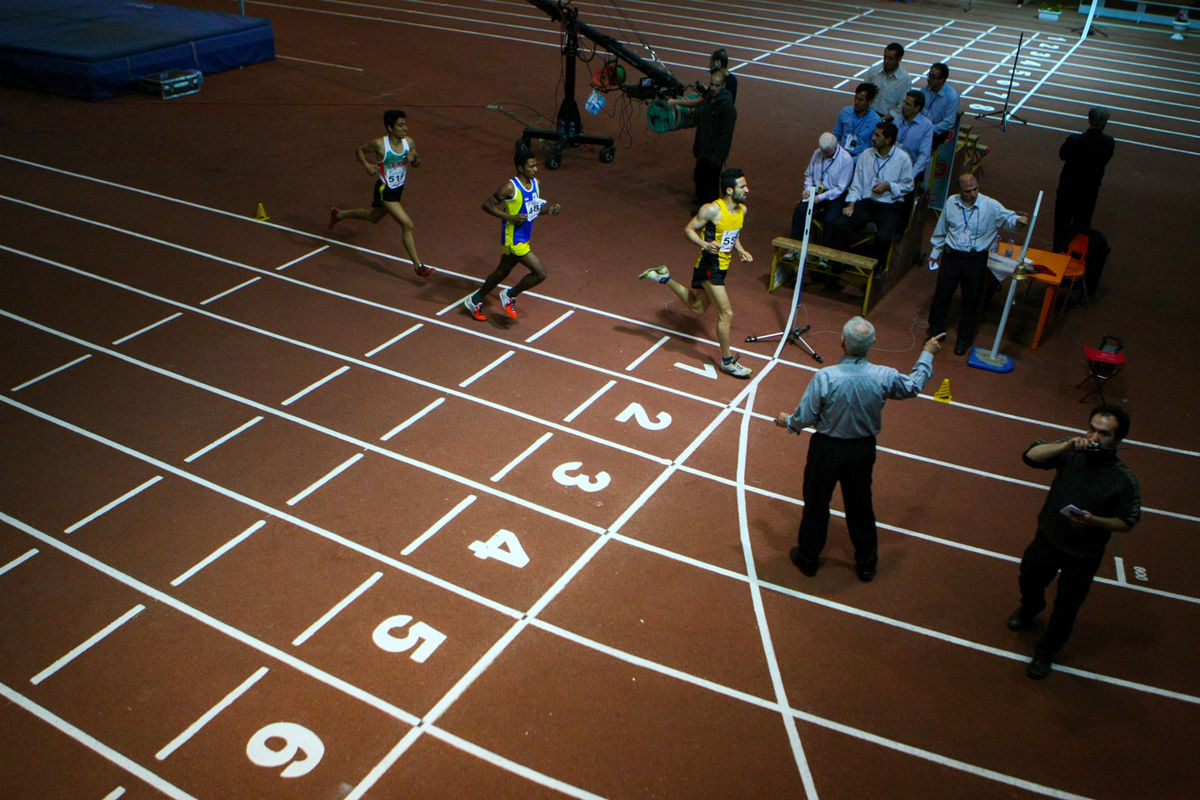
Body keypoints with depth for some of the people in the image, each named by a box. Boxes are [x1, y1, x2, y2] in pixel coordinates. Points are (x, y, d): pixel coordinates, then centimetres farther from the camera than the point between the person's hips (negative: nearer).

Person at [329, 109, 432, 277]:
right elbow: (359, 151, -2)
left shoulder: (409, 142, -7)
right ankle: (417, 265, -7)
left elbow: (417, 163, 6)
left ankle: (338, 214, 55)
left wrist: (414, 159, -17)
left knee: (373, 217, 30)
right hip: (384, 191, -7)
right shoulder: (379, 144, -20)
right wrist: (366, 165, -19)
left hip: (398, 189, 7)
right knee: (407, 225, -16)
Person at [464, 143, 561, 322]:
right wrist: (511, 217, -24)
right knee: (540, 273, -11)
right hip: (513, 239, -9)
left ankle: (475, 300, 40)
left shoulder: (535, 182, 4)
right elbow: (487, 204, -16)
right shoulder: (510, 187, -21)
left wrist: (549, 208, -2)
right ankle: (510, 295, 11)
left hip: (525, 238, 9)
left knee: (502, 272, 22)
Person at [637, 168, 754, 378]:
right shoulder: (712, 209, -21)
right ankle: (727, 361, 6)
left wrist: (741, 250, 4)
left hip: (722, 265, 9)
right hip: (709, 265, -9)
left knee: (697, 306, 23)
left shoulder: (742, 210, 4)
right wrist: (705, 245, -30)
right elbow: (688, 229, -14)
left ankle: (664, 277, 34)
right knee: (726, 313, -7)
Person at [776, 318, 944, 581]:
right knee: (860, 507, 21)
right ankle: (866, 564, 37)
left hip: (827, 449, -3)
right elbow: (914, 386, 5)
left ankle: (808, 558, 34)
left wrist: (787, 421, 5)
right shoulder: (884, 377, -17)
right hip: (863, 450, 3)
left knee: (816, 504, 16)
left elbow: (805, 417, -18)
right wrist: (927, 354, 20)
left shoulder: (825, 377, -26)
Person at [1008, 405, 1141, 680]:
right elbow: (1030, 456, -22)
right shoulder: (1070, 453, -15)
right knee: (1029, 581, 28)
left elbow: (1126, 522, -13)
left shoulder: (1124, 481, -21)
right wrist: (1066, 445, -34)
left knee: (1066, 608, 13)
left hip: (1083, 555, -3)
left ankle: (1045, 653, 38)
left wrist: (1094, 522, -31)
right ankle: (1029, 610, 63)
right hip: (1047, 539, 3)